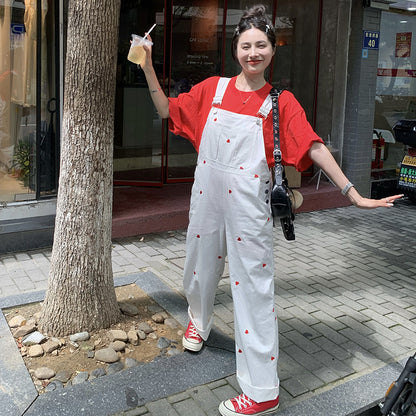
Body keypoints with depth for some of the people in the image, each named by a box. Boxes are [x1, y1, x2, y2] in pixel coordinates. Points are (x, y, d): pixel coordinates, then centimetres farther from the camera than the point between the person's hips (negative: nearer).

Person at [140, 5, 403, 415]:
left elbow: (314, 147, -8)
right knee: (200, 267, 21)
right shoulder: (213, 89, 5)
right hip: (207, 194, 4)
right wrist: (147, 66, 1)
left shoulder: (280, 102, -3)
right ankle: (198, 321, 56)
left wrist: (353, 194, -13)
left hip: (248, 203, -3)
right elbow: (168, 111, 10)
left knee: (253, 285, -1)